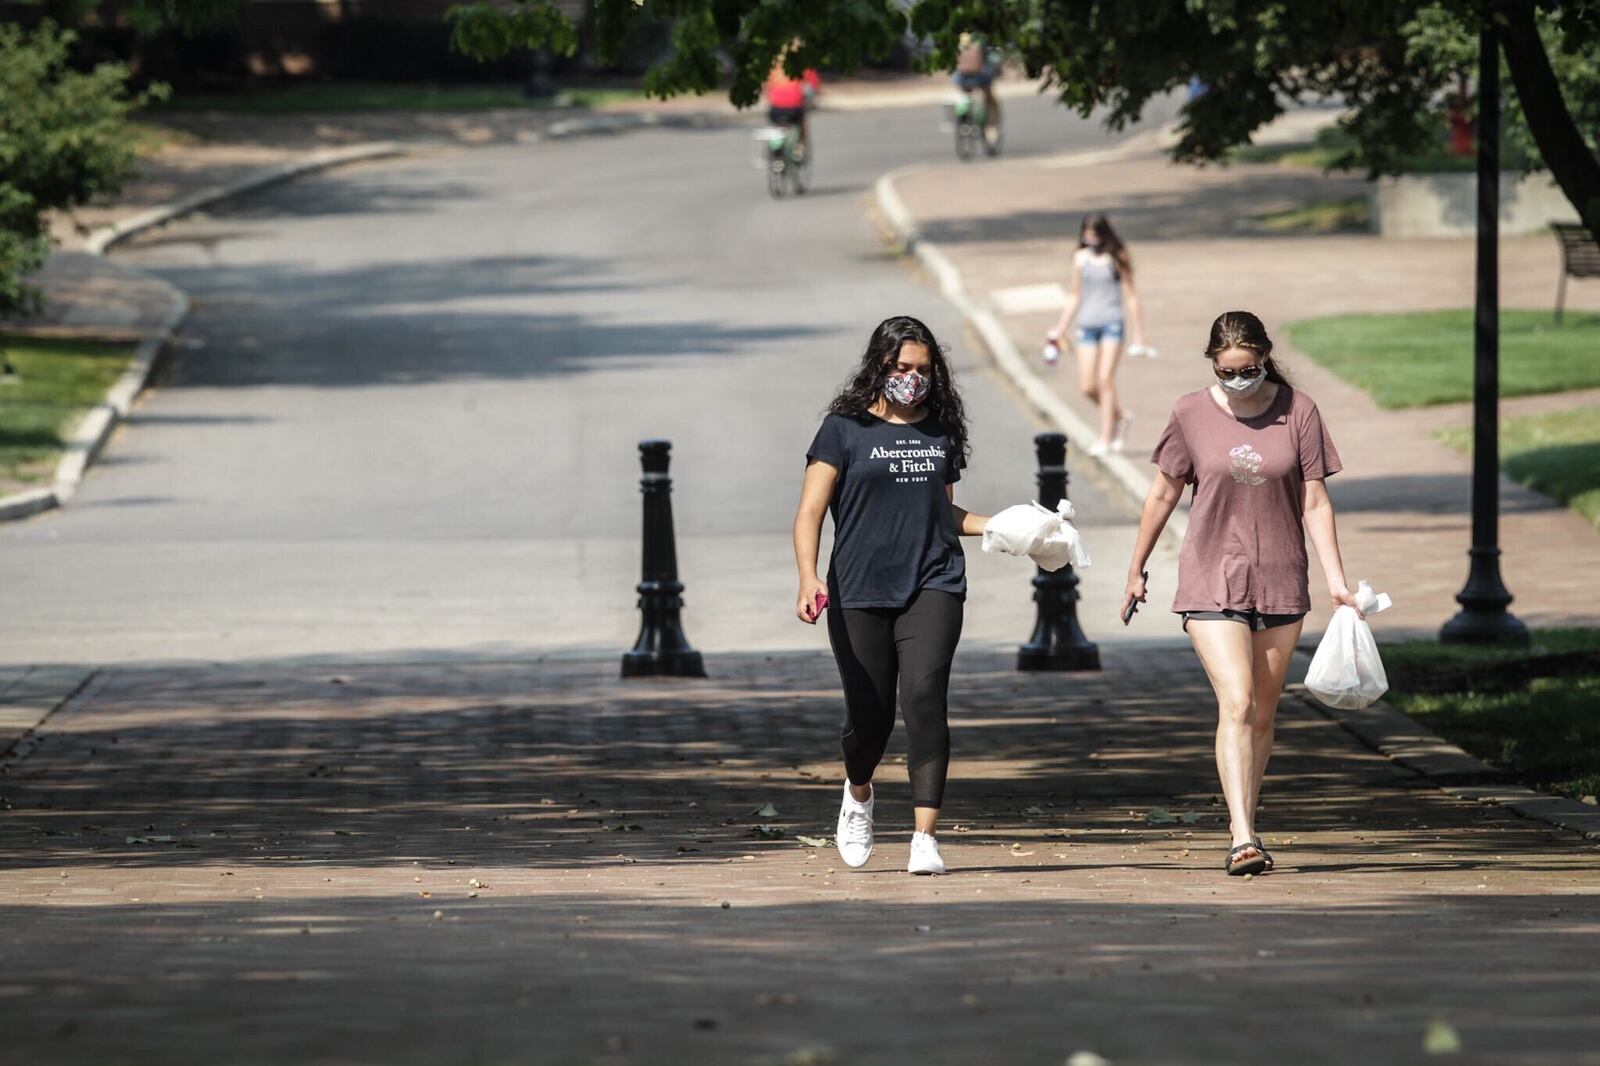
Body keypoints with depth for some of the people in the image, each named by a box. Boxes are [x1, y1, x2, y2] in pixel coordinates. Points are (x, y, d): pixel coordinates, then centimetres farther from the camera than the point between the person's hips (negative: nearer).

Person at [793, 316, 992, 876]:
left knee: (925, 695, -17)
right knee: (869, 710, 1)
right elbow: (810, 513, -4)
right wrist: (809, 577, -19)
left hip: (932, 584, 2)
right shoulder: (846, 429, 1)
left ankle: (925, 836, -16)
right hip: (859, 590, -2)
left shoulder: (939, 430, 13)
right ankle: (858, 794, 37)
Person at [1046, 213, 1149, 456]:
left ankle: (1106, 439, -11)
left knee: (1105, 379, -13)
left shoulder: (1117, 258, 1)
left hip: (1112, 322, -4)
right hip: (1087, 324, 4)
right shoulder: (1081, 258, 11)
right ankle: (1120, 416, 24)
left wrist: (1138, 335, 2)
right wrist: (1059, 331, 18)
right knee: (1087, 386, -2)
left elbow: (1130, 297, 4)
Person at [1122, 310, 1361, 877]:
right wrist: (1136, 571, 16)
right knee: (1236, 704, -16)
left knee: (1263, 714, 9)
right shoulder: (1191, 414, -2)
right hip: (1211, 581, -2)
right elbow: (1163, 494, 10)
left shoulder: (1298, 412, -1)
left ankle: (1245, 827, 22)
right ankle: (1243, 838, -24)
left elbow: (1314, 502, 1)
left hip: (1280, 581, 2)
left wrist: (1337, 579, -5)